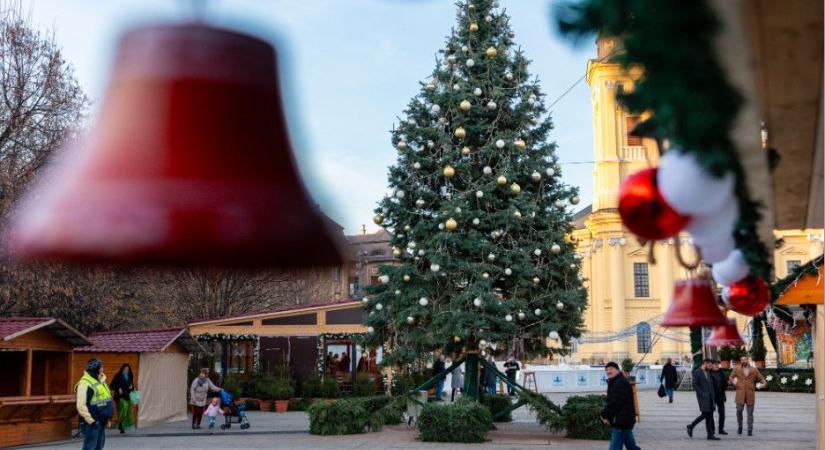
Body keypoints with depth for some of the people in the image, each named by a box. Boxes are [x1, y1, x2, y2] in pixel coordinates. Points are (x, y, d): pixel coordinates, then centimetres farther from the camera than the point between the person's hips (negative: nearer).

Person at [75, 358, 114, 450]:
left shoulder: (100, 381, 13)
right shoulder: (85, 383, -18)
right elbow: (81, 405, -23)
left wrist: (107, 418, 19)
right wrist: (90, 420, -22)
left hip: (101, 421, 10)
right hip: (92, 422, -10)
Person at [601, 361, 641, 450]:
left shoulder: (620, 383, -18)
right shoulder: (615, 382, 17)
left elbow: (615, 403, -23)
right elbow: (611, 402, 20)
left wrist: (605, 415, -12)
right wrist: (606, 415, 5)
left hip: (621, 422, -11)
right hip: (624, 421, 11)